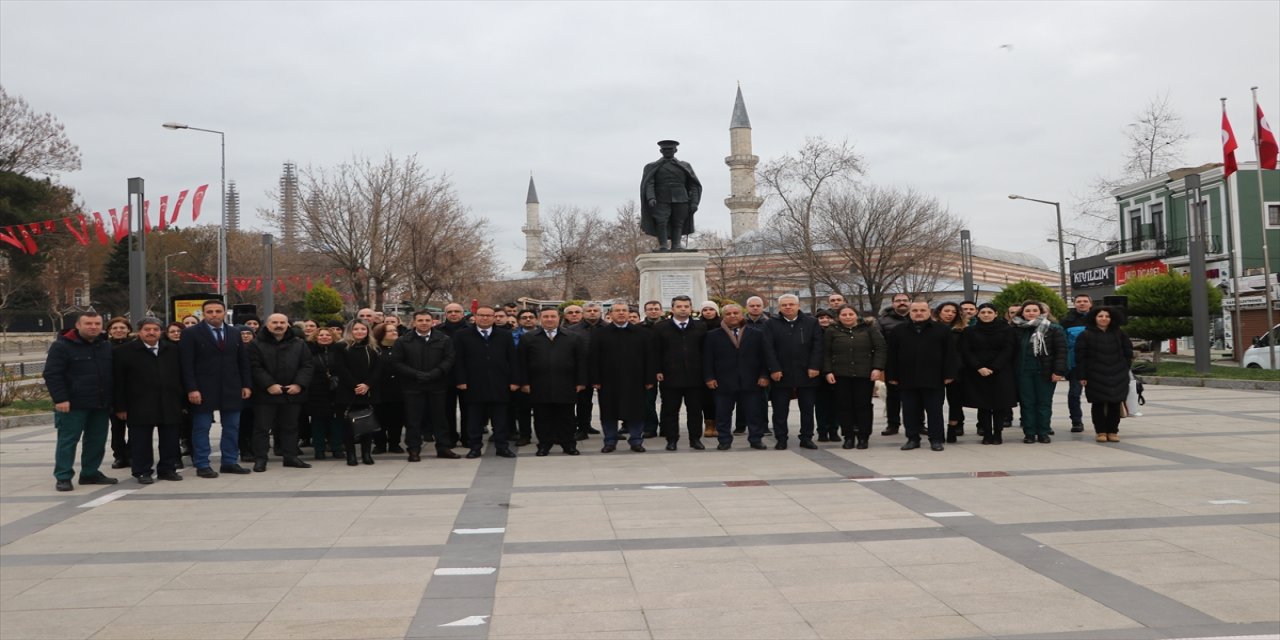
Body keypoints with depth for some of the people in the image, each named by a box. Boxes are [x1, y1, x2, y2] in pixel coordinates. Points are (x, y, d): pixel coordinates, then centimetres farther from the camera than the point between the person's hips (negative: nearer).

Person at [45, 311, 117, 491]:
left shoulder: (107, 346, 13)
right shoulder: (62, 346, -6)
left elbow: (114, 374, 20)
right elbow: (52, 374, -11)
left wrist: (114, 400, 14)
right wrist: (60, 399, -19)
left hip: (100, 404, 6)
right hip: (73, 404, -6)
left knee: (97, 441, 9)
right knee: (68, 440, -2)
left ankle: (90, 473, 20)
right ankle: (63, 477, 3)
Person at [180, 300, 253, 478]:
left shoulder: (234, 334, 12)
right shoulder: (191, 334, -3)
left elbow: (243, 362, 14)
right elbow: (186, 364, -8)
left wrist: (246, 385, 6)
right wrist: (192, 389, -15)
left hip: (231, 390, 4)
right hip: (203, 390, -4)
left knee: (232, 428, 6)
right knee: (201, 428, 1)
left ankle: (229, 462, 15)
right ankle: (202, 465, 8)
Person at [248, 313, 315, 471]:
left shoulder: (299, 344, 7)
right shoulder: (256, 345, -1)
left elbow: (307, 366, 3)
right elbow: (255, 368, -8)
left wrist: (299, 384, -11)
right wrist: (269, 385, -18)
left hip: (292, 393, 3)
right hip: (265, 394, -3)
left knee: (290, 427, 11)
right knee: (262, 427, 1)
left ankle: (291, 456, 19)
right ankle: (260, 458, 7)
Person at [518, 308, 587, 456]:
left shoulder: (574, 338, 7)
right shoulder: (528, 338, 7)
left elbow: (581, 361, 6)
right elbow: (522, 362, 4)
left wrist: (581, 382, 0)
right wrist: (524, 383, -2)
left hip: (565, 387, 0)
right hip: (539, 388, 0)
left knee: (566, 418, 5)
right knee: (542, 418, 4)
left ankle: (569, 445, 14)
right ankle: (544, 445, 12)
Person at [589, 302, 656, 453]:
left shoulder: (642, 334, 5)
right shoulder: (599, 334, 2)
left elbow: (649, 357, 4)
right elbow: (592, 359, 1)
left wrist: (649, 379, -2)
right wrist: (595, 380, -5)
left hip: (635, 381, 0)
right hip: (609, 382, 0)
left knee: (636, 412, 4)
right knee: (609, 413, 5)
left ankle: (636, 441, 15)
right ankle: (610, 441, 16)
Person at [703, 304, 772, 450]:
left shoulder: (757, 334, 7)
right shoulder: (713, 336, 5)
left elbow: (764, 356, 6)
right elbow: (707, 359, 4)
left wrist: (764, 375, -2)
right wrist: (709, 377, -5)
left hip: (751, 382, 1)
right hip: (723, 383, 0)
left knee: (754, 413, 4)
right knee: (723, 414, 2)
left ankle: (756, 439, 14)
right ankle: (724, 440, 12)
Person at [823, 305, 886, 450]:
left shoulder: (869, 329, 4)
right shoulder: (832, 331, 7)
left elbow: (881, 348, 0)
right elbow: (826, 353, 7)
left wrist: (878, 368, -9)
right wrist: (828, 371, -3)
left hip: (864, 374, -1)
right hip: (841, 376, 1)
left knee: (863, 405, 1)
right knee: (844, 406, 1)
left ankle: (863, 438, 9)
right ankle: (848, 437, 9)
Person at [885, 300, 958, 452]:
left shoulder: (942, 330, 3)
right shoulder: (898, 331, 7)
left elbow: (950, 354, 0)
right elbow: (891, 355, 6)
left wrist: (949, 375, -6)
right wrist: (891, 376, 1)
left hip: (934, 380, -2)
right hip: (907, 380, 2)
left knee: (934, 410, 3)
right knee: (910, 411, 6)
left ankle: (936, 439, 10)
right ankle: (912, 438, 15)